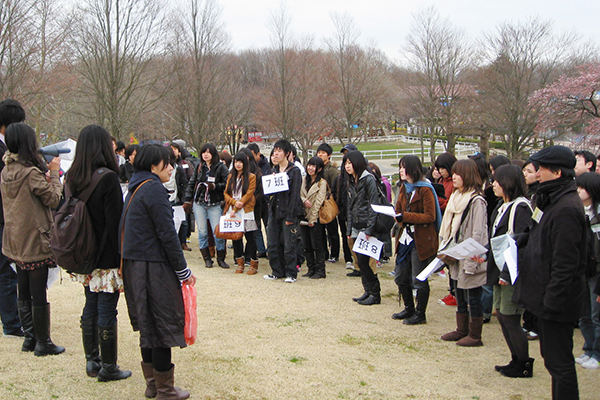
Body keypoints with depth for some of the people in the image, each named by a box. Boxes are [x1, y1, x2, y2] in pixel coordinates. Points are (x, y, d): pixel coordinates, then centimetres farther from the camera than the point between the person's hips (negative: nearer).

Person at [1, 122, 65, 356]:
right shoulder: (31, 173, -19)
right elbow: (53, 199, -14)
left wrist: (45, 176, 7)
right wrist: (54, 173, -4)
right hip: (35, 240, -8)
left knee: (24, 293, 15)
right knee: (39, 295, 0)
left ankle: (30, 337, 23)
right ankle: (43, 343, 8)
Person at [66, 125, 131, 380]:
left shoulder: (73, 178, 4)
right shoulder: (108, 177, -17)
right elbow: (115, 221, -17)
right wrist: (122, 255, -11)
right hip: (107, 256, -7)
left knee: (90, 308, 17)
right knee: (107, 311, 1)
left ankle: (91, 361, 26)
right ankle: (108, 368, 11)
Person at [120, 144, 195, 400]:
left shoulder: (135, 189, 14)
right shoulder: (154, 188, -15)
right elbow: (167, 234, -18)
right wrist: (183, 271, -11)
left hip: (133, 264, 9)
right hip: (154, 267, -9)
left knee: (149, 325, 16)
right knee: (163, 324, 0)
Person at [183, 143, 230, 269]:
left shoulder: (221, 167, -4)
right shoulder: (199, 167, 9)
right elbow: (191, 183, 14)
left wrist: (214, 186, -17)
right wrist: (188, 200, 10)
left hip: (214, 205, -4)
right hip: (199, 204, 4)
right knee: (202, 232, 4)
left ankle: (221, 258, 9)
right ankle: (207, 258, 15)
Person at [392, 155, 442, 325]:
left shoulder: (425, 189, -12)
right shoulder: (404, 188, 13)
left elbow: (430, 217, -17)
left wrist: (405, 217, -23)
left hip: (421, 240, -8)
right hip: (405, 238, 8)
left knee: (419, 279, 0)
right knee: (401, 277, 13)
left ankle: (420, 315, 13)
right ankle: (409, 309, 30)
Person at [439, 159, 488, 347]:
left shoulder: (476, 201, -15)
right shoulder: (456, 197, 12)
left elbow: (478, 233, -19)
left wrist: (471, 260, -21)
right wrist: (445, 249, 13)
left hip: (469, 258, -9)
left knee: (472, 298, 1)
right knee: (460, 296, 17)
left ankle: (475, 336, 11)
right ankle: (462, 330, 28)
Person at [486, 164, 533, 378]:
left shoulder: (520, 207, -16)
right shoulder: (502, 206, 12)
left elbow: (521, 244, -20)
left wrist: (508, 273, -22)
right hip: (500, 270, 9)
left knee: (510, 319, -3)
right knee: (501, 315, 14)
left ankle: (524, 366, 12)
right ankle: (517, 360, 27)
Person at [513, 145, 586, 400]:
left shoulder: (567, 208, -21)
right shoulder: (555, 201, 12)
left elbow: (565, 263, -23)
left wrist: (552, 300, -20)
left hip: (557, 300, -10)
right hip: (548, 297, 10)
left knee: (559, 362, -2)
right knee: (554, 358, 17)